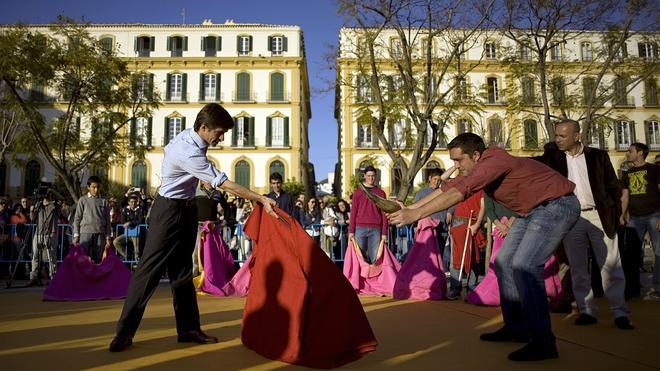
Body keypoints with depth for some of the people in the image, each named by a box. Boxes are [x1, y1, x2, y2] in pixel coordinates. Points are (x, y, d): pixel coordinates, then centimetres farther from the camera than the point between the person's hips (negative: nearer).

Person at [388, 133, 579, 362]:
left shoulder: (494, 160, -26)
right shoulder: (474, 169, 3)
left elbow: (458, 193, -34)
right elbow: (446, 189, 4)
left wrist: (416, 214, -34)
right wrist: (408, 208, -3)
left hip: (557, 205, -10)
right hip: (532, 210, 10)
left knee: (524, 265, -20)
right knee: (504, 263, 9)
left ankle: (543, 342, -12)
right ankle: (516, 327, 18)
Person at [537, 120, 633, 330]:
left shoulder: (597, 156, 4)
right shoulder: (552, 157, 6)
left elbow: (613, 186, 5)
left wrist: (615, 214, -1)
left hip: (598, 216, -1)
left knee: (610, 265, 1)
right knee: (578, 268, 6)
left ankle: (619, 312, 10)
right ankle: (587, 311, 15)